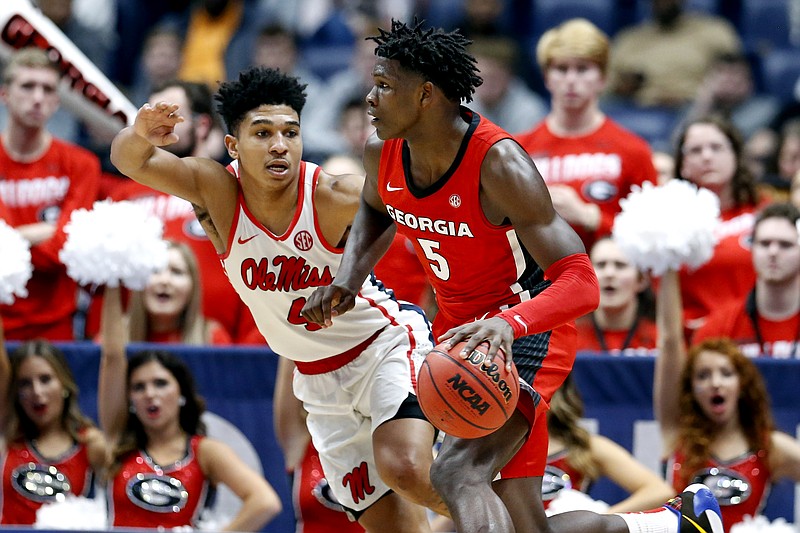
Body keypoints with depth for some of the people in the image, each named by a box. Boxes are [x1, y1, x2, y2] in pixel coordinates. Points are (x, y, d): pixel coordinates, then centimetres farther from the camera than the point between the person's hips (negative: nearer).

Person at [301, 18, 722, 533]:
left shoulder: (499, 164, -26)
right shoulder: (383, 153, -5)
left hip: (525, 331, -8)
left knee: (456, 474, -33)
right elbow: (375, 210, 22)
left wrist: (505, 324, -48)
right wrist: (348, 281, 1)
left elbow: (580, 284, -29)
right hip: (462, 331, 8)